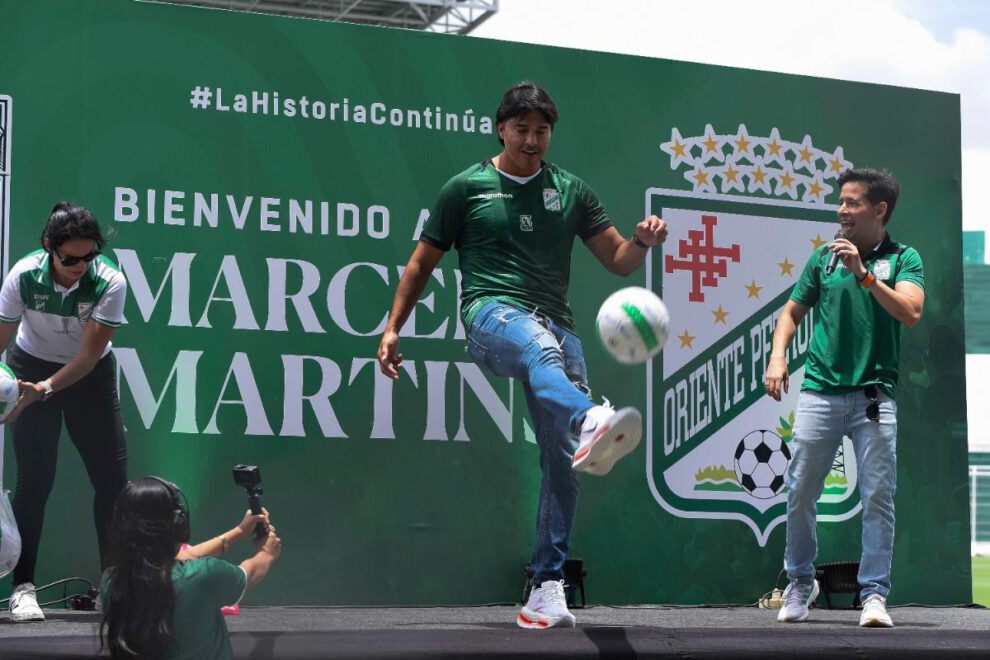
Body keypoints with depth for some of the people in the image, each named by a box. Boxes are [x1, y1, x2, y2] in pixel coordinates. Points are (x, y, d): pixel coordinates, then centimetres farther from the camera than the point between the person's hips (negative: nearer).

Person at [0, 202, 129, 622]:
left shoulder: (110, 283, -27)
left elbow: (89, 354, -25)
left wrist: (45, 389, -36)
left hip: (90, 375, 1)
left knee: (112, 476, -2)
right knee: (34, 479, -8)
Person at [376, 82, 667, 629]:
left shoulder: (570, 191, 19)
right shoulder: (467, 188, 13)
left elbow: (618, 260, 16)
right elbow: (422, 262, 17)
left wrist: (642, 242, -6)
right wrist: (392, 328, 10)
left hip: (556, 325, 4)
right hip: (491, 312, -4)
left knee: (561, 462, -7)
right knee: (540, 348, -41)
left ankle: (546, 588, -1)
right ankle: (588, 424, -75)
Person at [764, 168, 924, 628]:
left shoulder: (904, 259, 4)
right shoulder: (824, 257, 11)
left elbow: (910, 313, -12)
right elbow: (793, 312, 18)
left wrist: (863, 272, -19)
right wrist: (778, 357, 2)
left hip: (876, 395, -2)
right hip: (820, 392, 2)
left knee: (878, 497, -5)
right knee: (800, 492, 3)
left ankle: (874, 594, 2)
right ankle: (800, 582, 21)